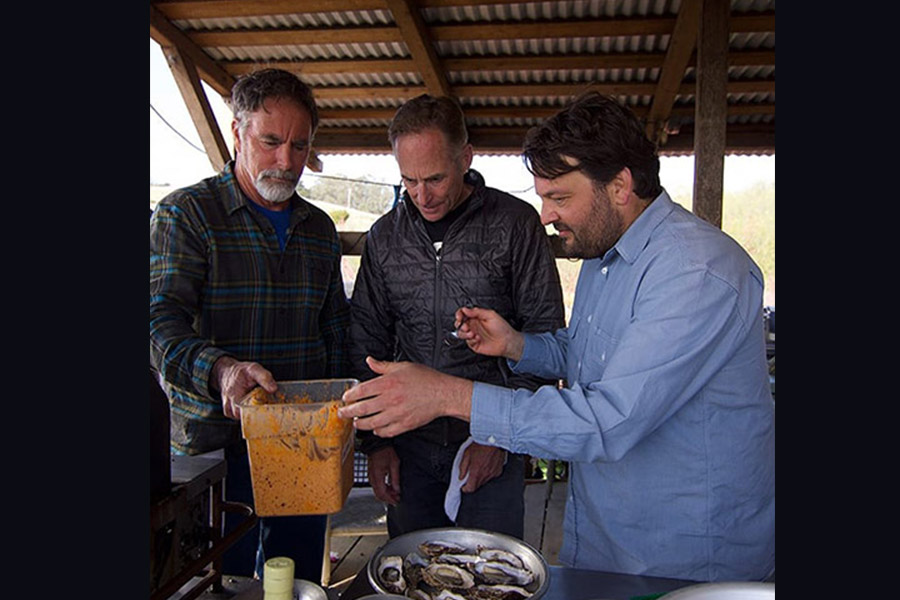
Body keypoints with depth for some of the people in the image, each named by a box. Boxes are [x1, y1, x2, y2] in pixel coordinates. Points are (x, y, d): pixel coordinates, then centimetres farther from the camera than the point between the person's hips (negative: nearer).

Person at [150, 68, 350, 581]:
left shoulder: (319, 228, 11)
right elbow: (163, 324, -15)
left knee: (298, 581, 14)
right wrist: (220, 369, -34)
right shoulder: (186, 214, -3)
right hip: (214, 445, -4)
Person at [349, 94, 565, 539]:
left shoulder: (516, 224, -7)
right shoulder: (385, 236, 4)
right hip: (409, 444, 3)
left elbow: (545, 337, -5)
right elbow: (366, 343, 9)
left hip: (492, 450, -3)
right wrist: (375, 440, 4)